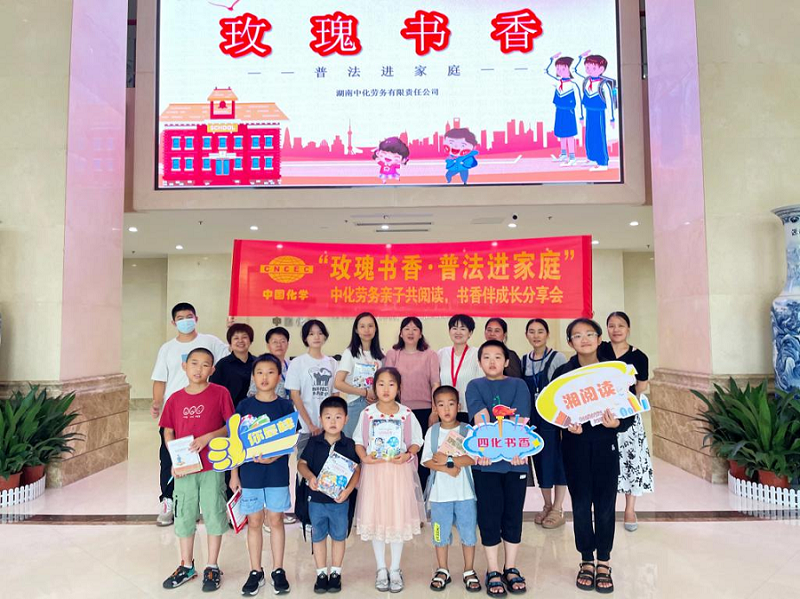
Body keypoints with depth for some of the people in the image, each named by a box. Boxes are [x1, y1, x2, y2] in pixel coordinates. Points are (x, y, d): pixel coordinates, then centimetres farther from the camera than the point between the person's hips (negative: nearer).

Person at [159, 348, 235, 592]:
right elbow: (168, 432, 7)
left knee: (214, 515, 6)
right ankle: (186, 566, 32)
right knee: (184, 516, 14)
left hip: (213, 467, -3)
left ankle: (212, 567, 22)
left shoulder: (220, 393, -7)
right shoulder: (175, 398, 2)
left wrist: (208, 437, -20)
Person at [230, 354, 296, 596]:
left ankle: (278, 570, 23)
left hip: (277, 472, -1)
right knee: (254, 522, 10)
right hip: (249, 473, 1)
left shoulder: (285, 406, -3)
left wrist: (274, 457, -20)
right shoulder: (244, 406, 0)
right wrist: (234, 474, 1)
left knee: (276, 520, 9)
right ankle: (256, 572, 25)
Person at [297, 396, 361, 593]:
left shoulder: (349, 445, -6)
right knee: (318, 537, 13)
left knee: (339, 536, 13)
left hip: (340, 500, 0)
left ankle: (335, 573, 31)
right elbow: (301, 463, 0)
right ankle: (321, 574, 30)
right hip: (317, 498, 1)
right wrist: (309, 477, -19)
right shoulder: (314, 442, -4)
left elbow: (356, 471, -5)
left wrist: (348, 490, -19)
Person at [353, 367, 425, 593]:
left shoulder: (406, 414, -2)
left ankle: (395, 569, 23)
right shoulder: (367, 413, -2)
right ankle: (381, 569, 25)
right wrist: (364, 457, -15)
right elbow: (358, 442, 3)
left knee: (399, 518, 5)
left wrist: (407, 455, -16)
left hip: (400, 471, 0)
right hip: (374, 471, 0)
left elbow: (416, 441, 3)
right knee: (375, 519, 6)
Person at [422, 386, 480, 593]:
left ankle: (469, 571, 24)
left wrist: (448, 459, -18)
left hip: (465, 492, -1)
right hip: (439, 493, 1)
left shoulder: (467, 430, -2)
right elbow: (427, 461, -4)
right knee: (441, 533, 11)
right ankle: (442, 570, 28)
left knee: (468, 532, 7)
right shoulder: (432, 432, 2)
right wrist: (446, 468, -18)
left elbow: (473, 458, -13)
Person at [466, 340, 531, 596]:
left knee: (513, 514, 9)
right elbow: (481, 418, -10)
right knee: (489, 515, 4)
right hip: (486, 460, -1)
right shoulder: (475, 386, 5)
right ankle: (493, 572, 16)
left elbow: (520, 420, -6)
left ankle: (511, 568, 23)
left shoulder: (518, 385, 7)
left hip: (514, 459, 1)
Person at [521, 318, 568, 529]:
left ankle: (557, 509, 15)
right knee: (539, 460, 11)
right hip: (533, 417, 5)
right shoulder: (523, 361, 6)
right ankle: (547, 505, 26)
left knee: (556, 460, 2)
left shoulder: (558, 358, -8)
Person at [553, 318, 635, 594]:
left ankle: (604, 563, 23)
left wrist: (617, 423, -21)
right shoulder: (562, 373, -2)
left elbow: (629, 411, -1)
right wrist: (567, 424, -19)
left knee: (605, 506, 6)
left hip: (605, 446, 0)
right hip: (575, 446, 0)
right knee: (581, 505, 7)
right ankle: (587, 561, 24)